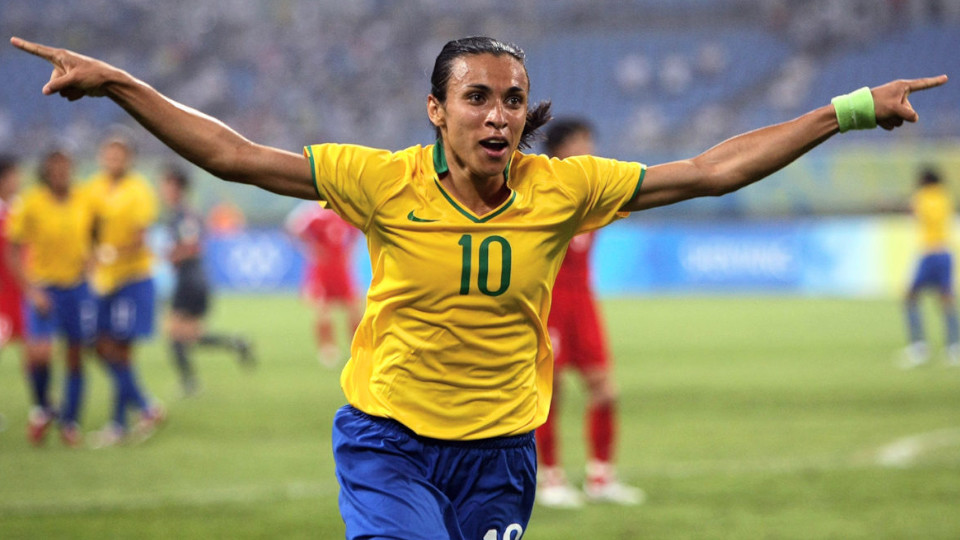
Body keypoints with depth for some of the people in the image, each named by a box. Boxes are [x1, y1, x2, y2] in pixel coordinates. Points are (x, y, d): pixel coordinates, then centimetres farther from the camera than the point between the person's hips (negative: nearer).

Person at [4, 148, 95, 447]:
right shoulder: (30, 204, -12)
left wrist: (88, 259, -3)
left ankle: (70, 422, 22)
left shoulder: (82, 200, -1)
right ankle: (42, 408, 8)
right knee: (39, 352, -20)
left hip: (77, 286, 4)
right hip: (43, 286, -4)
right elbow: (13, 252, -7)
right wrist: (31, 290, -14)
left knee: (75, 355, 6)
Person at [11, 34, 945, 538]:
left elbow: (711, 171, -2)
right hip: (387, 438, -3)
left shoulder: (560, 190, -5)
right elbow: (236, 156, -11)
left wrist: (852, 110, -4)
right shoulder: (388, 183, -11)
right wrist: (118, 86, -18)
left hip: (499, 451, 3)